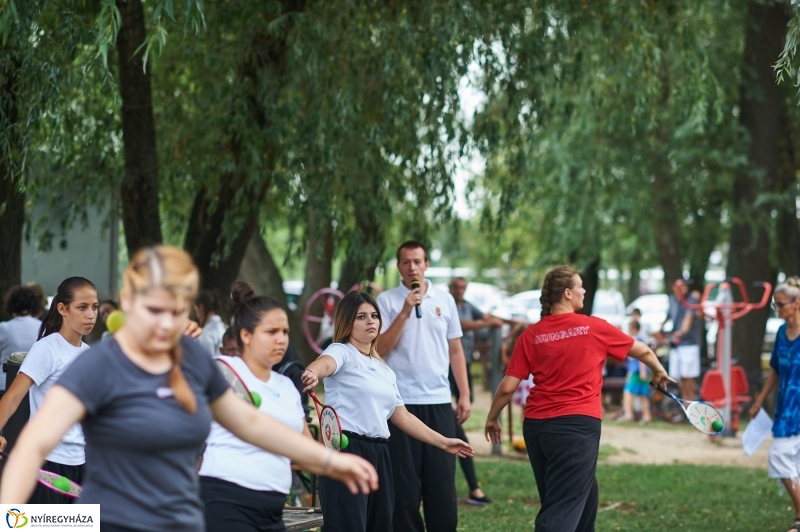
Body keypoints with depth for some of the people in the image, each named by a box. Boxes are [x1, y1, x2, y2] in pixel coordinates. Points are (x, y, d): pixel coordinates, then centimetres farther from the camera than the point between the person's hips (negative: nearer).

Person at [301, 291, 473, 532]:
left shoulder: (385, 371, 22)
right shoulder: (341, 352, -3)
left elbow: (402, 416, 25)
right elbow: (325, 363, -28)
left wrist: (442, 442, 24)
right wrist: (312, 373, -52)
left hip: (378, 454, 8)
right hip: (346, 451, -8)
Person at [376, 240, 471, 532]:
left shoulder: (445, 300, 10)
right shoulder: (387, 300, 1)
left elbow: (455, 350, 13)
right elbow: (380, 349, -7)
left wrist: (465, 395, 6)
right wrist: (405, 312, -15)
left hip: (439, 402, 3)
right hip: (402, 402, -3)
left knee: (442, 480, 4)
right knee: (404, 480, 2)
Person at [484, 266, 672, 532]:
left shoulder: (531, 335, 3)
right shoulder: (594, 328, -1)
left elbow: (507, 387, 1)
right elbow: (643, 351, 14)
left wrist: (492, 419, 19)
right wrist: (659, 371, 35)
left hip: (536, 425, 4)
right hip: (577, 424, -4)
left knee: (581, 494, 23)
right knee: (562, 510, -7)